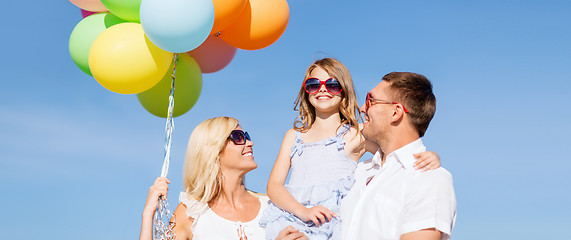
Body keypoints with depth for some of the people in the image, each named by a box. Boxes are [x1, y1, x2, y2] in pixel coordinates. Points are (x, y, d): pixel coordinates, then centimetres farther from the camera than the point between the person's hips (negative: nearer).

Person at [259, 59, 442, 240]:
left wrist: (430, 158, -15)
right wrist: (304, 211, -9)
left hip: (332, 223, -2)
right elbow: (274, 184, 9)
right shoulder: (294, 136, 18)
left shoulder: (357, 134, 10)